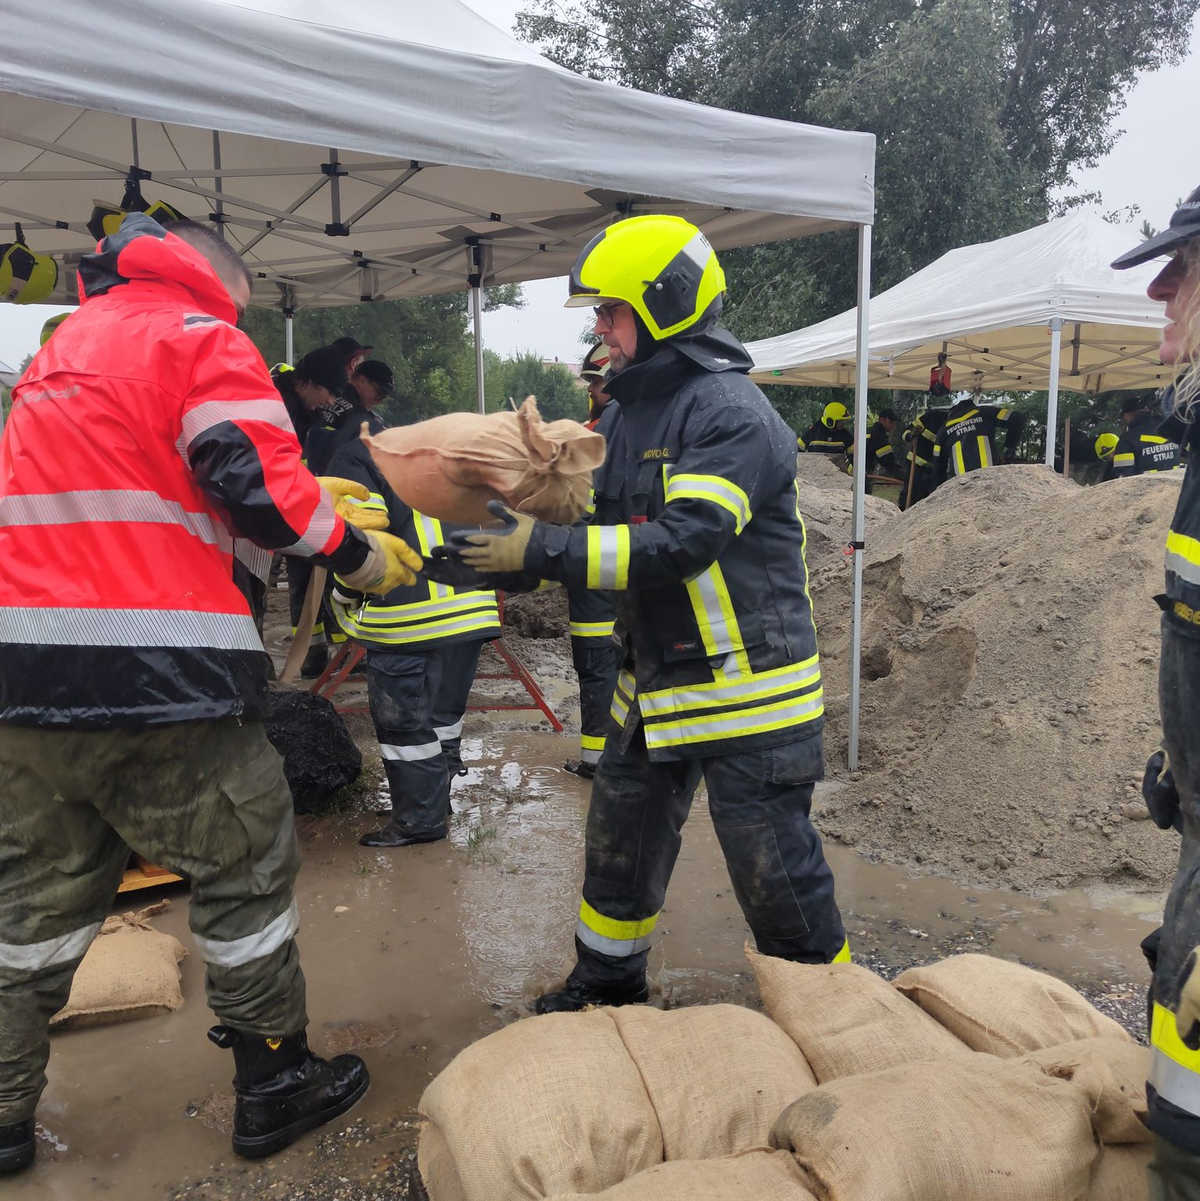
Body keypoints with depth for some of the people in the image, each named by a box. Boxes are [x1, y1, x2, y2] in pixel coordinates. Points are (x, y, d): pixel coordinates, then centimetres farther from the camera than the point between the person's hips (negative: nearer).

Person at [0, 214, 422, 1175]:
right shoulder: (200, 336, -2)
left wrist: (308, 497, 25)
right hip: (153, 675, -8)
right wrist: (354, 553, 0)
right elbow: (257, 486, -15)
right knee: (248, 871, 8)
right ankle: (275, 1087, 20)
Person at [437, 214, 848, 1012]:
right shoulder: (638, 410, 12)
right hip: (657, 679, 9)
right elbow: (612, 525, 19)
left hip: (745, 685, -9)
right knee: (621, 843, 20)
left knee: (774, 867, 2)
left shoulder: (731, 413, -18)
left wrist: (541, 551, -27)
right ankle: (608, 984, 42)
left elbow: (682, 543, -29)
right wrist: (526, 531, 4)